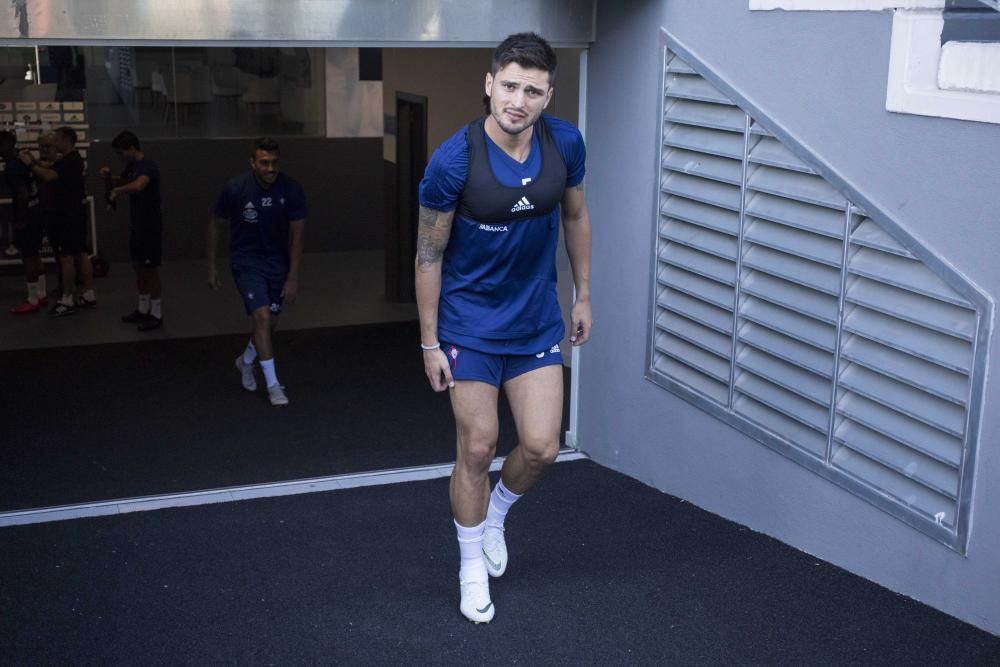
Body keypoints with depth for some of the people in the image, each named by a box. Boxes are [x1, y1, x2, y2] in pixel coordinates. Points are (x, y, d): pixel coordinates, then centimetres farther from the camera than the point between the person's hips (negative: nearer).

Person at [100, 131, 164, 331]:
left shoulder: (148, 166, -20)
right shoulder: (132, 166, 9)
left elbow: (137, 186, -41)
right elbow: (119, 183, 25)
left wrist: (117, 191, -26)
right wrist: (108, 177, 3)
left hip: (150, 226, -9)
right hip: (136, 224, 9)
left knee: (150, 269, -2)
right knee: (138, 266, 15)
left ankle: (156, 314, 7)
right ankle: (143, 309, 27)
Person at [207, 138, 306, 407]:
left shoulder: (291, 190, -15)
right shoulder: (235, 189, -18)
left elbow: (296, 235, -10)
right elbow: (215, 224, -3)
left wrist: (293, 277, -13)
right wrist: (211, 267, 1)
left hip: (277, 261, 3)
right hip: (246, 261, -3)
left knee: (270, 323, 11)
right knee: (262, 317, -16)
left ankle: (245, 361, 42)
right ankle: (272, 384, -7)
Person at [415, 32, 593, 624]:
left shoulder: (566, 142, -11)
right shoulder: (454, 160, -22)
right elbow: (429, 254, -12)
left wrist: (584, 296, 12)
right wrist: (430, 342, -8)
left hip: (537, 320, 4)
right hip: (470, 323, -3)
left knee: (541, 447, 2)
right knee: (478, 448, 2)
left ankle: (496, 515, 36)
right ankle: (473, 569, 24)